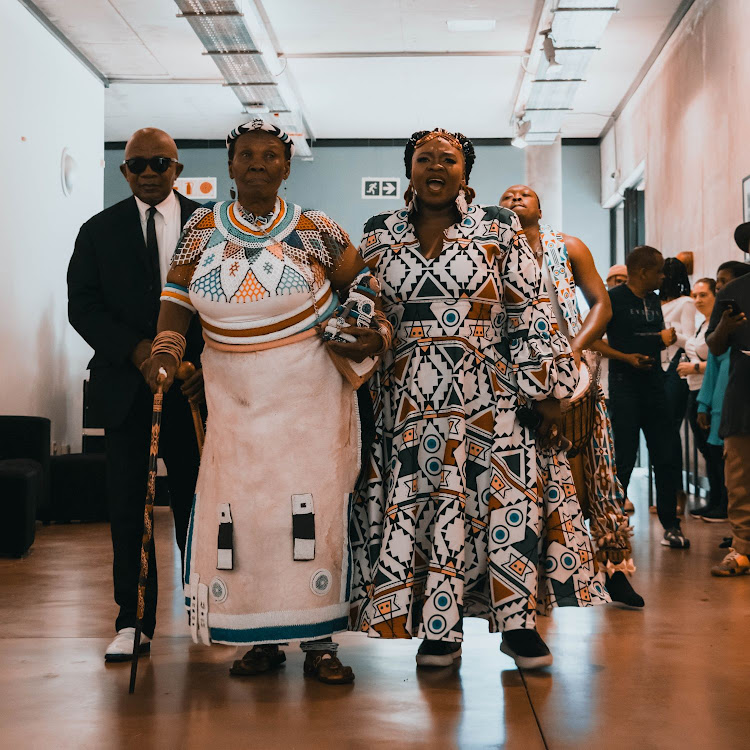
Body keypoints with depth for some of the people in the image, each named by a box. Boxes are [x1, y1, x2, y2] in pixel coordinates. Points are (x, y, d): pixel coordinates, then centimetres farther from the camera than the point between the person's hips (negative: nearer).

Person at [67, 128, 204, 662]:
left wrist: (208, 364, -11)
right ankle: (133, 620, 13)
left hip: (195, 384, -1)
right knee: (127, 504, 4)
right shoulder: (99, 231, 9)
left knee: (194, 499, 5)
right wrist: (134, 348, -14)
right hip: (126, 386, 1)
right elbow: (83, 306, 2)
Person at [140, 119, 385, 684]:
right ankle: (263, 639, 12)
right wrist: (165, 351, -7)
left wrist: (373, 335, -6)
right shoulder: (203, 228, 6)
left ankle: (319, 640, 6)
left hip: (309, 392, -2)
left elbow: (362, 286, 10)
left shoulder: (314, 231, 1)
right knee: (241, 508, -1)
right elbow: (179, 297, 9)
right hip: (235, 396, 2)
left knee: (313, 505, -4)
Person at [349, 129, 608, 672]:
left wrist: (546, 392, -4)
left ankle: (518, 621, 12)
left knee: (508, 499, -3)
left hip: (491, 396, -1)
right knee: (417, 503, 1)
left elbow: (531, 314, 2)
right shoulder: (379, 236, 10)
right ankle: (440, 627, 13)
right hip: (407, 400, 2)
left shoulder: (498, 230, 4)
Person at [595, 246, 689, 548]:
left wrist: (666, 339, 6)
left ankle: (671, 526, 10)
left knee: (666, 457, 4)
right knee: (623, 460, -3)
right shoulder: (614, 299, -6)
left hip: (654, 384, 6)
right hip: (624, 386, -6)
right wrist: (627, 357, -20)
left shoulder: (654, 301, 15)